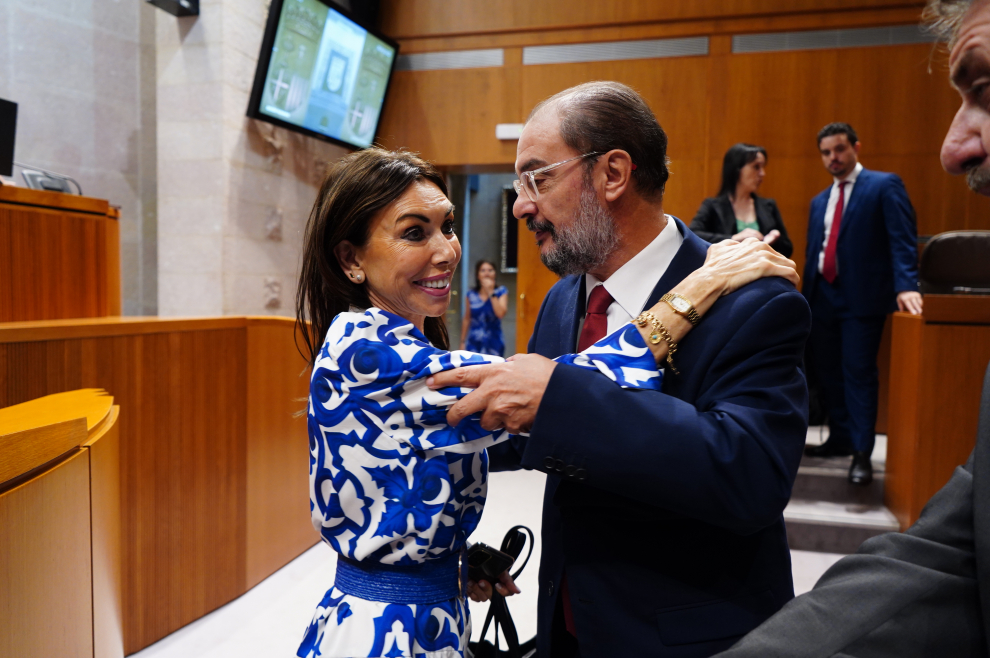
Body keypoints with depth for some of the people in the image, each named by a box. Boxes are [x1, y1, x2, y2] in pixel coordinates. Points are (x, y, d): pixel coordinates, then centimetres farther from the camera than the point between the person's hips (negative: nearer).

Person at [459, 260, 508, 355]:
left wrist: (491, 292, -11)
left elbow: (500, 314, -14)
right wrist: (462, 342, 10)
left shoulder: (501, 291, 1)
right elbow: (467, 320, 11)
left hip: (493, 344, -1)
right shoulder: (471, 294, 5)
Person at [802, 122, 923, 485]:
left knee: (859, 373, -6)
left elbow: (902, 240, -12)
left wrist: (905, 286, -25)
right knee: (828, 371, 11)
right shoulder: (820, 201, 18)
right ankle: (840, 439, 25)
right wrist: (806, 298, 11)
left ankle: (862, 453, 1)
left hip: (861, 297, -6)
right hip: (823, 296, 7)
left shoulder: (885, 186, -2)